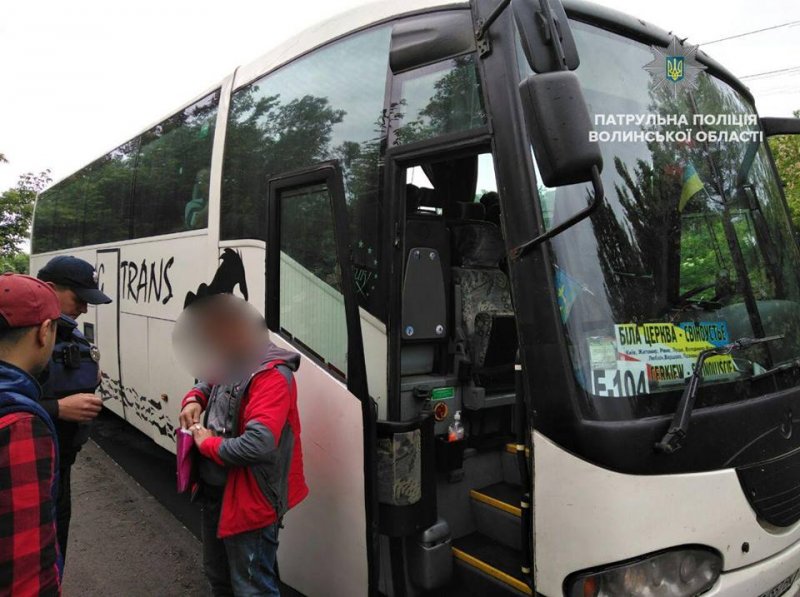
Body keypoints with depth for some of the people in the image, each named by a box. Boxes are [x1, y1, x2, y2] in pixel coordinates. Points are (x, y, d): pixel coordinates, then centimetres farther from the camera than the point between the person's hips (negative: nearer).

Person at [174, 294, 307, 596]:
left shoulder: (272, 376, -27)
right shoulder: (231, 363, 3)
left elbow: (259, 444, -37)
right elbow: (208, 383, 23)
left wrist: (207, 444, -20)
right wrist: (194, 400, -1)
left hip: (249, 501, -9)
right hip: (215, 490, 10)